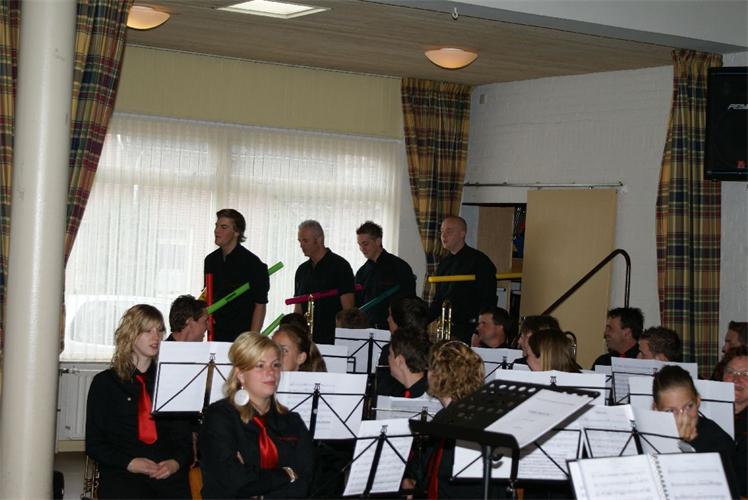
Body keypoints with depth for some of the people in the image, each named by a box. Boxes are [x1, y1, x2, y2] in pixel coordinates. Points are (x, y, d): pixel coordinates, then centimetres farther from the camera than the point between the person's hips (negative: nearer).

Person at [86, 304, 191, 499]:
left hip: (168, 473, 2)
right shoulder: (105, 383, 12)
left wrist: (176, 462, -5)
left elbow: (185, 438, 16)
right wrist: (129, 462, -9)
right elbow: (94, 444, 7)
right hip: (121, 474, -2)